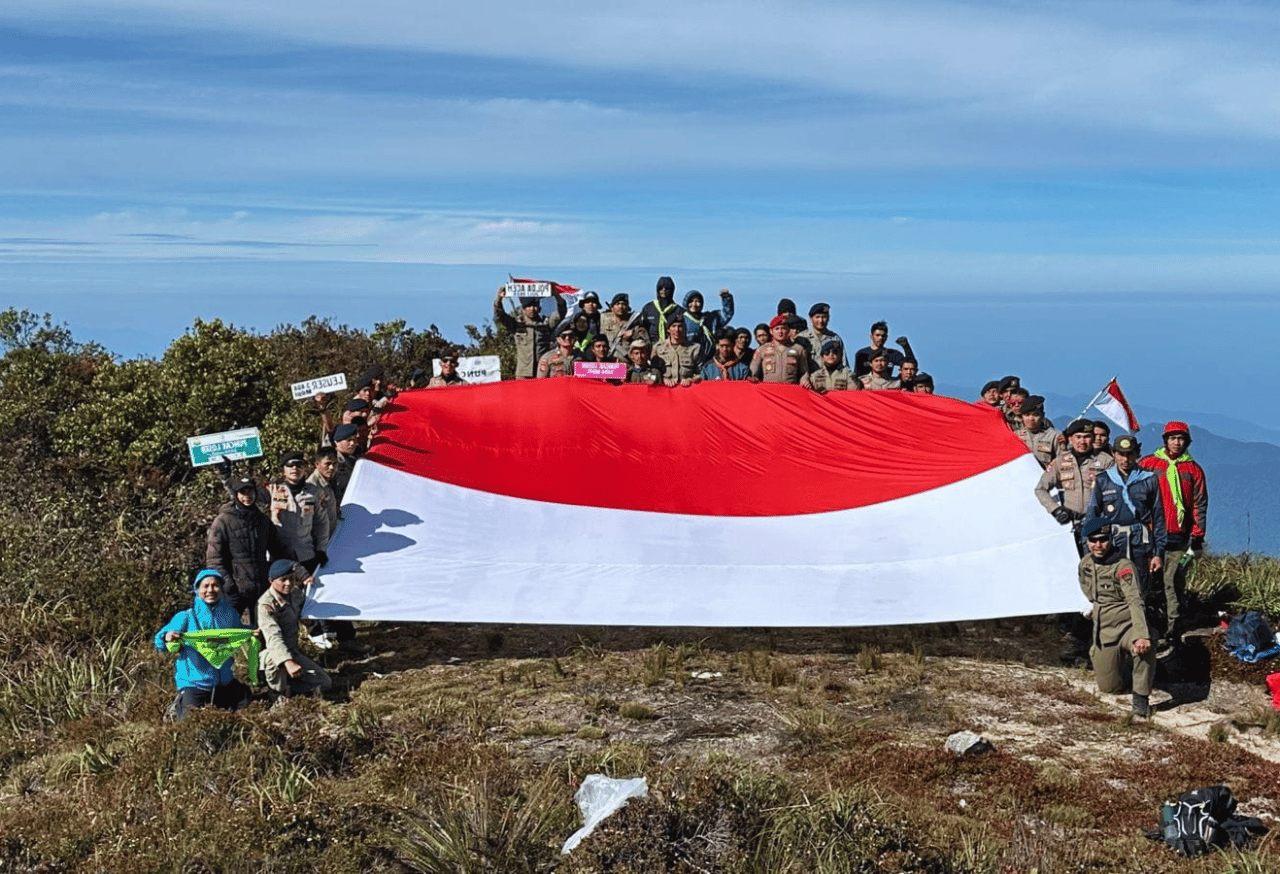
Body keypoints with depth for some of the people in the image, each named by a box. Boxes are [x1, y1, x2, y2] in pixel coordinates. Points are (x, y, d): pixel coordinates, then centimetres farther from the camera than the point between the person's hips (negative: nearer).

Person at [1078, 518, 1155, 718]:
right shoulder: (1085, 564, 2)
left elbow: (1135, 601, -30)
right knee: (1109, 688, 9)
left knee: (1144, 648, -40)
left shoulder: (1123, 566, -18)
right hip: (1104, 632, 5)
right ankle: (1124, 662, 41)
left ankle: (1141, 700, -23)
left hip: (1127, 626, -5)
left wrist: (1142, 635, -43)